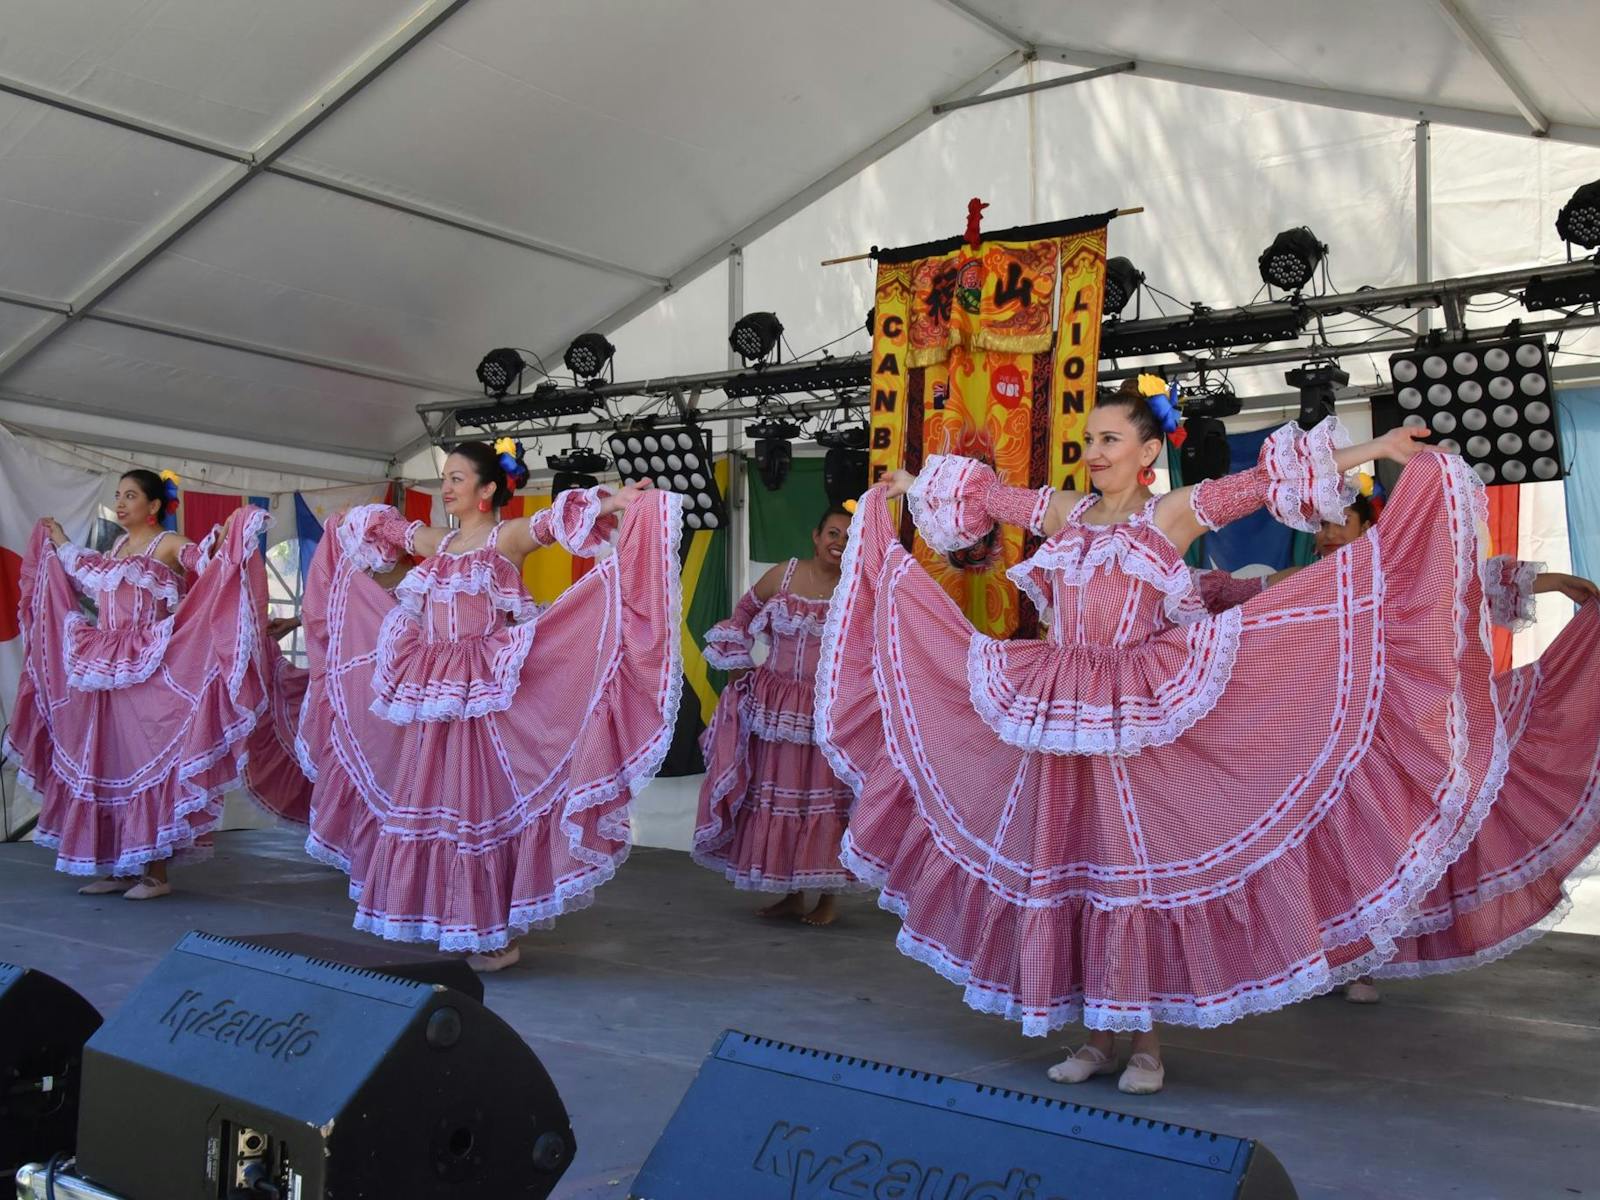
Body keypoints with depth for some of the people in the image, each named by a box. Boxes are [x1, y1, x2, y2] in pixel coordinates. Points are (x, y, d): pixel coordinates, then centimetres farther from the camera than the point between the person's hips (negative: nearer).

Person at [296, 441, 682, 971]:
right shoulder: (437, 542, 16)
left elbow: (557, 520, -20)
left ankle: (495, 933, 2)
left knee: (480, 800, -6)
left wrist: (615, 503, -33)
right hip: (431, 693, 7)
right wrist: (342, 525, 45)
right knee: (431, 800, 7)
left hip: (484, 692, -7)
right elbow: (381, 526, 34)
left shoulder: (508, 537, -3)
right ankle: (447, 924, 17)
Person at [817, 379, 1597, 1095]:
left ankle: (1147, 1039, 8)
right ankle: (1098, 1035, 16)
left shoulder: (1175, 513, -1)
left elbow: (1262, 482, -8)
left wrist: (1371, 451, -13)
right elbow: (984, 494, 24)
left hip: (1142, 722, -4)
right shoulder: (1064, 513, 11)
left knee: (1138, 866, -4)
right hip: (1059, 721, 5)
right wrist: (909, 487, 35)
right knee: (1065, 868, 5)